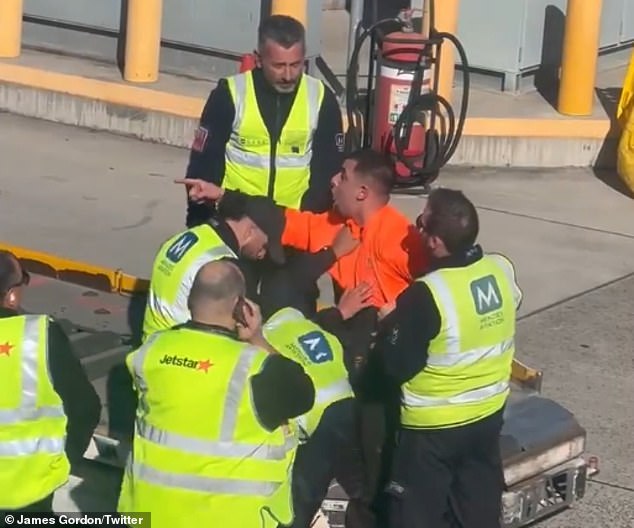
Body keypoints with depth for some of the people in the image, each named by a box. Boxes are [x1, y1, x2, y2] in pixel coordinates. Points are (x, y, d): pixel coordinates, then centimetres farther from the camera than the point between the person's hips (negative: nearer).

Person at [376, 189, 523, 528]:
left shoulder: (426, 295, -28)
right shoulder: (503, 269, -10)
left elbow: (399, 366, -20)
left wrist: (388, 321, -4)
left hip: (433, 425, -6)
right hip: (490, 410, 6)